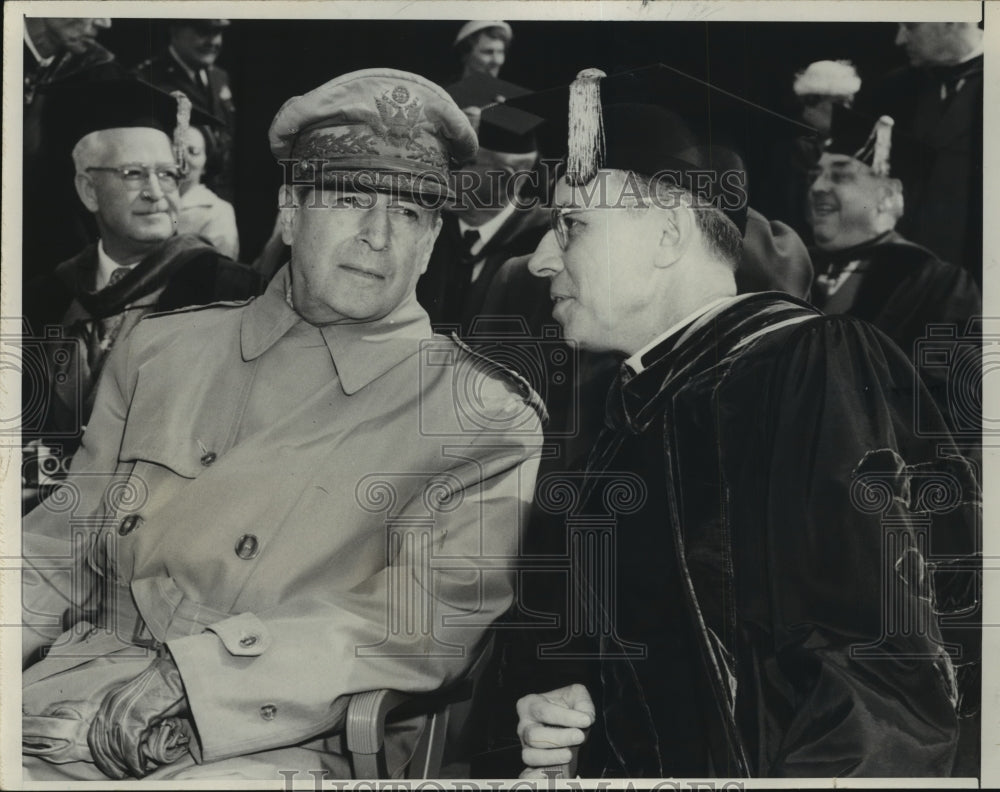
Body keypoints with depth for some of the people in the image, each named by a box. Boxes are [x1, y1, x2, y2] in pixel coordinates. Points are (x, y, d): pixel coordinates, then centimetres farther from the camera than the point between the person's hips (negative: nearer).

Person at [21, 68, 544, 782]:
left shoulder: (488, 419, 4)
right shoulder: (164, 350, 17)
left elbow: (426, 623, -9)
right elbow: (64, 542, 19)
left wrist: (178, 683, -18)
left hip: (286, 747, -3)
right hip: (82, 710, 4)